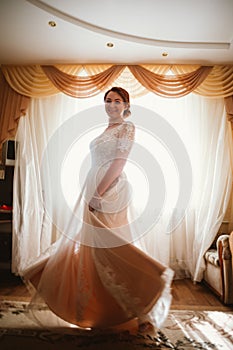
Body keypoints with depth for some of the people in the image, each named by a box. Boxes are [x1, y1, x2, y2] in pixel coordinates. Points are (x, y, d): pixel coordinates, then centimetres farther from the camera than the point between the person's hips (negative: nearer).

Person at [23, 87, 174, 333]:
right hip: (96, 193, 8)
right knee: (92, 245, 14)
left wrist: (98, 193, -21)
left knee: (110, 247, -5)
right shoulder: (106, 130, 21)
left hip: (111, 193, -8)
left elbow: (119, 162, -15)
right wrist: (86, 193, 18)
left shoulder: (127, 127, -3)